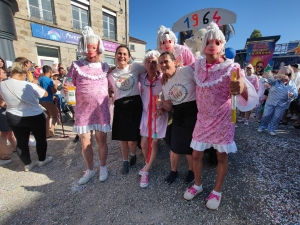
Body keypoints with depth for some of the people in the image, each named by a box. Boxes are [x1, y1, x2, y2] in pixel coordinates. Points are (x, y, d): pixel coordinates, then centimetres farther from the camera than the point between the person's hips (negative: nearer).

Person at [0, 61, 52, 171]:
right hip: (35, 117, -5)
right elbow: (45, 94, -6)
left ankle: (28, 164, 28)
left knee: (21, 141, 15)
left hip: (13, 118, 5)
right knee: (41, 139, 14)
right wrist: (35, 85, 5)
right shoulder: (29, 85, -21)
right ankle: (42, 160, 29)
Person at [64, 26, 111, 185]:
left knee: (101, 142, 10)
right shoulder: (76, 66, -1)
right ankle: (89, 170, 32)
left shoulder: (105, 67, 4)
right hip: (83, 112, 0)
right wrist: (65, 90, -18)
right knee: (85, 144, 9)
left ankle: (103, 167, 32)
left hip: (101, 112, 0)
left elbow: (111, 88, 13)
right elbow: (68, 87, 1)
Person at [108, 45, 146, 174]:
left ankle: (133, 155, 37)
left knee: (132, 138, 1)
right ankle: (125, 161, 35)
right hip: (120, 107, 2)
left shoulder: (135, 67, 1)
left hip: (135, 104, -2)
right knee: (122, 138, 10)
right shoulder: (111, 74, 8)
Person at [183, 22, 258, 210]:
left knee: (222, 156, 12)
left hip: (223, 120, -2)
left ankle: (217, 191, 38)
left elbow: (249, 98, -25)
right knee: (196, 154, 10)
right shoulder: (198, 65, -4)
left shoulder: (232, 68, -15)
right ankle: (198, 185, 38)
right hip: (203, 119, 3)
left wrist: (242, 88, -47)